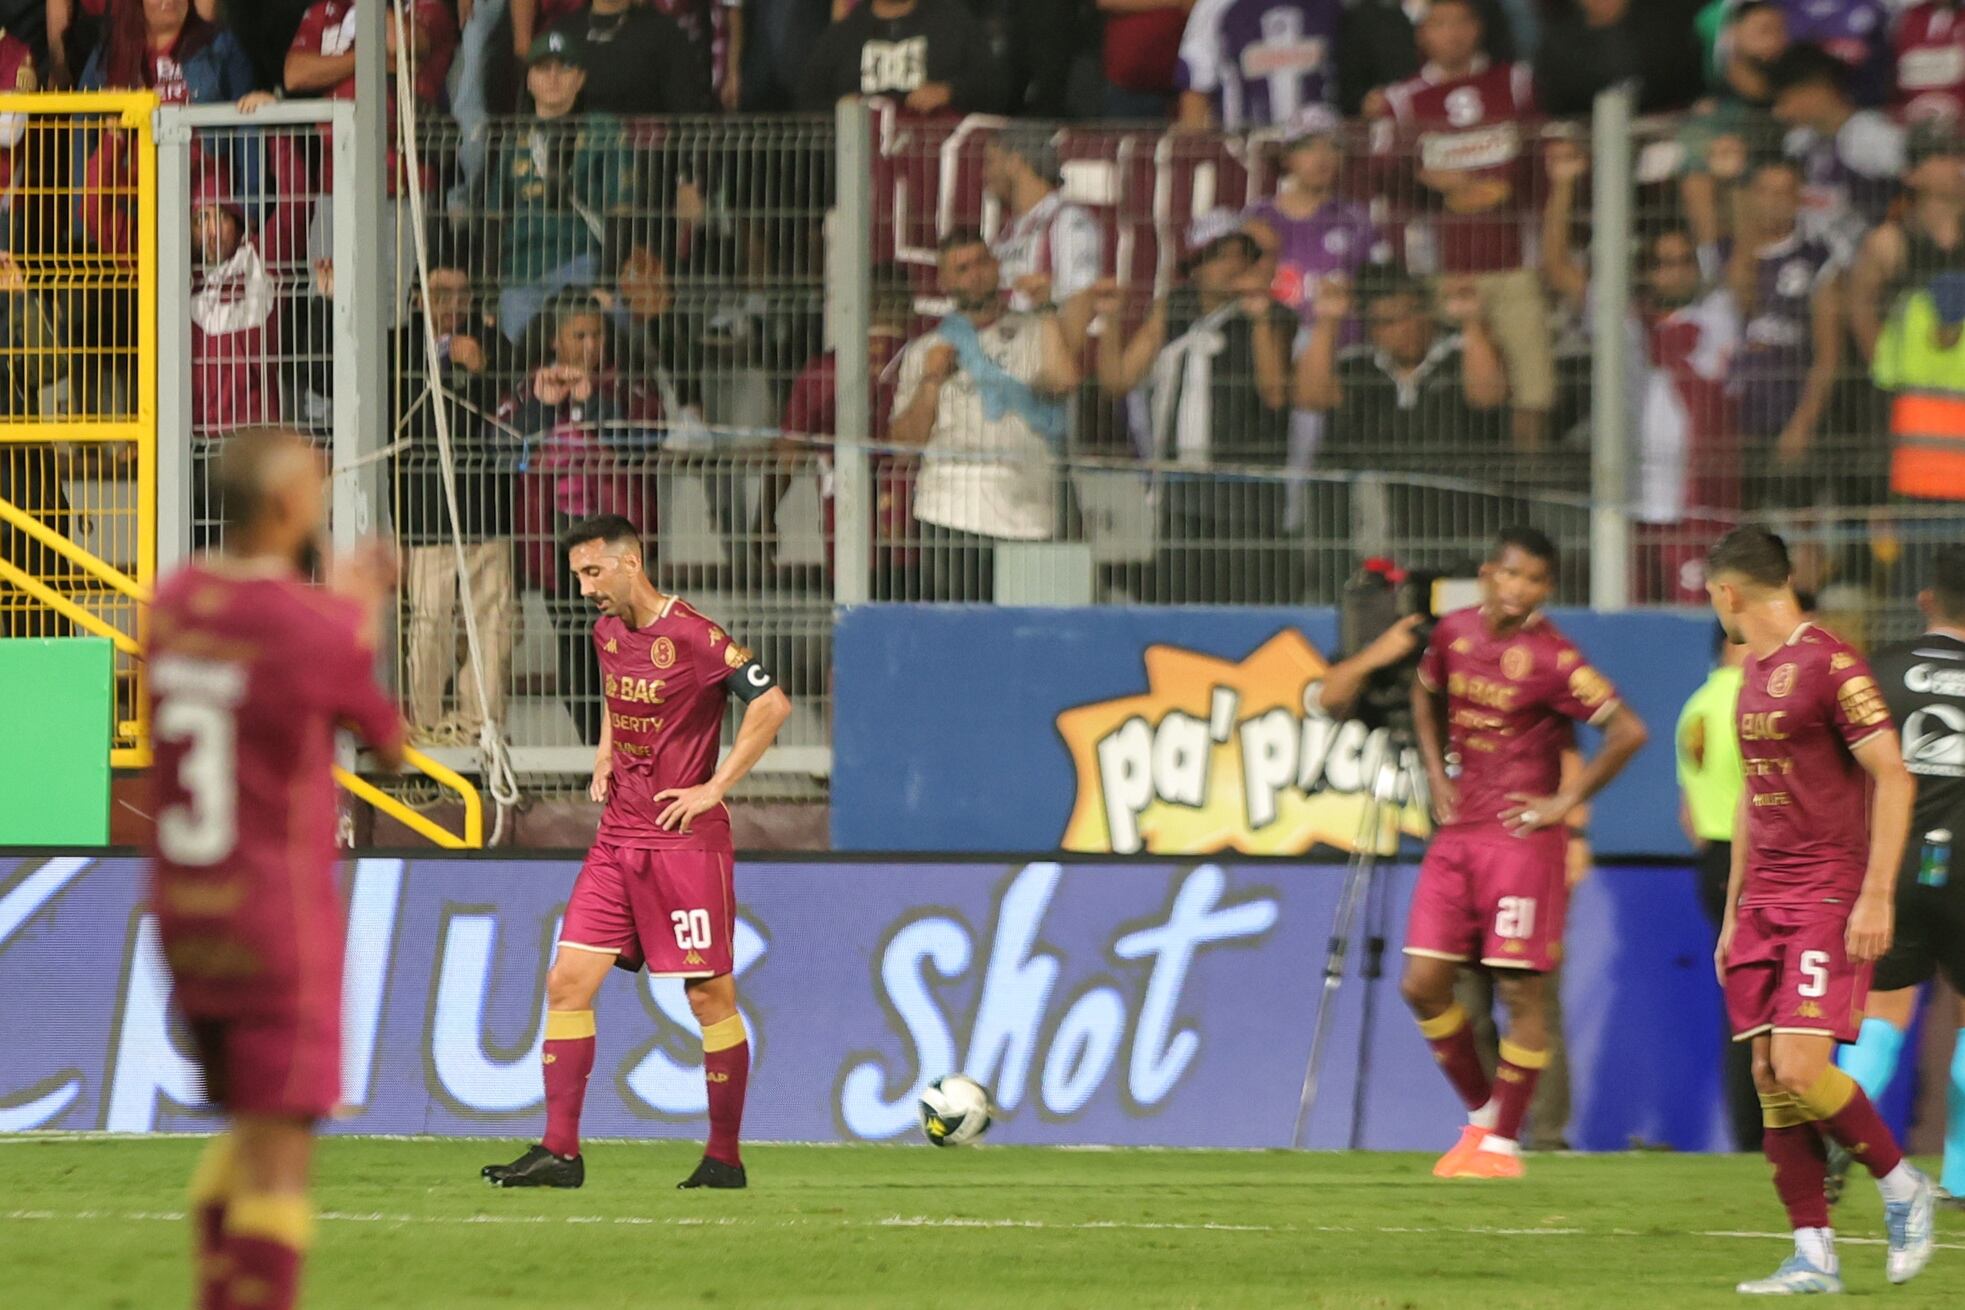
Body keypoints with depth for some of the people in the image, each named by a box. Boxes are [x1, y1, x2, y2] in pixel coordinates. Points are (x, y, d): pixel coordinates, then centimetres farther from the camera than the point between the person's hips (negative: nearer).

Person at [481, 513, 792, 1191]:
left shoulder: (692, 638, -13)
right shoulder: (607, 633, 11)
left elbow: (772, 704, -16)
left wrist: (715, 788, -15)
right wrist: (605, 761, 14)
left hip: (686, 842, -7)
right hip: (617, 839, 7)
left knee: (710, 995, 0)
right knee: (568, 982, -2)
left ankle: (725, 1156, 9)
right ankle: (560, 1151, -1)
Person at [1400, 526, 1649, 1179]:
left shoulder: (1551, 659, -13)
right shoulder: (1454, 633, 6)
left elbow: (1628, 732, -17)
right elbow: (1427, 694, 28)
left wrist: (1565, 801, -12)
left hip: (1522, 837, -6)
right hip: (1458, 832, 6)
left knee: (1521, 989, -4)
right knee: (1423, 983, 2)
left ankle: (1503, 1141, 5)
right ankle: (1479, 1112, 20)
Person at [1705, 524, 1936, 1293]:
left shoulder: (1830, 666, -11)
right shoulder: (1753, 675, 16)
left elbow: (1894, 780, -15)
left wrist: (1876, 896, -19)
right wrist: (1734, 911, 23)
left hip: (1829, 900, -8)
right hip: (1765, 904, 8)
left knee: (1801, 1067, -17)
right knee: (1769, 1076, 1)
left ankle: (1902, 1187, 4)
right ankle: (1812, 1257, 3)